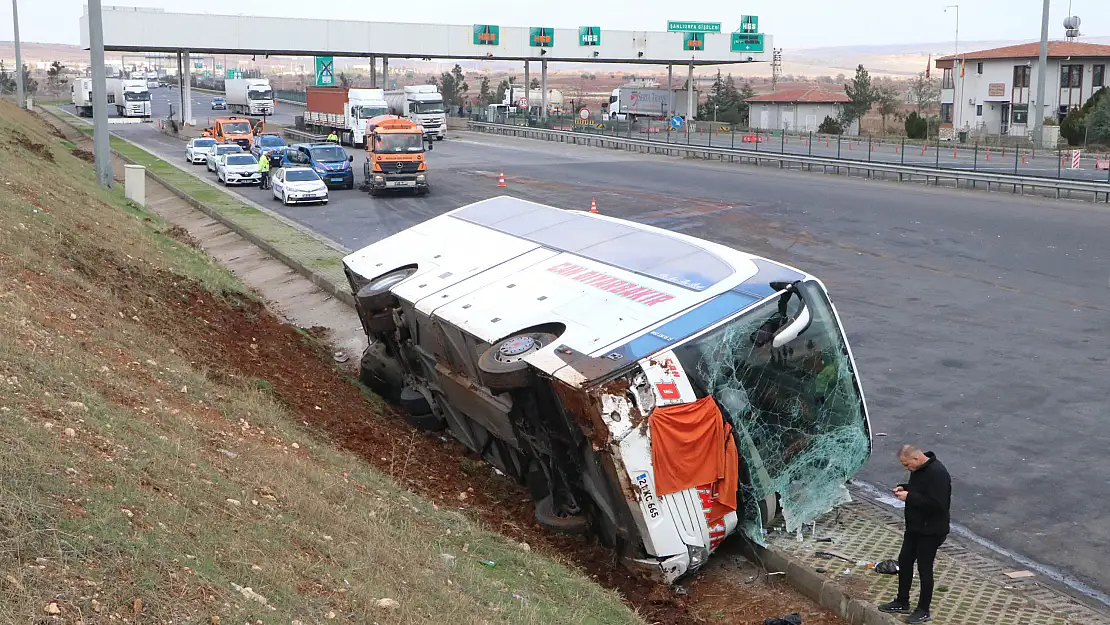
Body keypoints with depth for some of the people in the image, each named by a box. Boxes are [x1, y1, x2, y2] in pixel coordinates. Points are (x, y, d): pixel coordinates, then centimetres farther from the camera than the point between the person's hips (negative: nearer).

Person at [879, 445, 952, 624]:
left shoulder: (937, 473, -26)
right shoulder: (918, 469, 4)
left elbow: (937, 504, -31)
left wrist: (909, 497, -27)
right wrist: (904, 488, 0)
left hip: (931, 531, -9)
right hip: (914, 527, 10)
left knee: (924, 568, 2)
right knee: (904, 561, 15)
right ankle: (902, 602, 30)